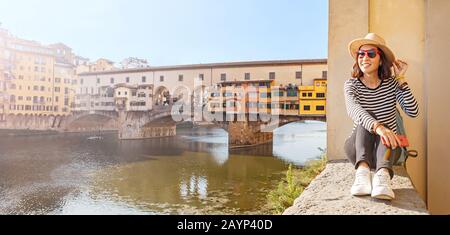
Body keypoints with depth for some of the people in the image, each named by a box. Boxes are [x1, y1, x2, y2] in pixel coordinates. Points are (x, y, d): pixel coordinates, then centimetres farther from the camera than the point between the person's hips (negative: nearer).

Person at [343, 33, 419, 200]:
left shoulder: (392, 83, 0)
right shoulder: (351, 85, -7)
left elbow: (413, 112, -13)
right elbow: (353, 110, -30)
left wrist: (401, 79, -15)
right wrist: (378, 127, -48)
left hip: (388, 147, 1)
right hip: (358, 148, -1)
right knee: (366, 119, -27)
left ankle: (383, 174, -52)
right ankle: (362, 170, -47)